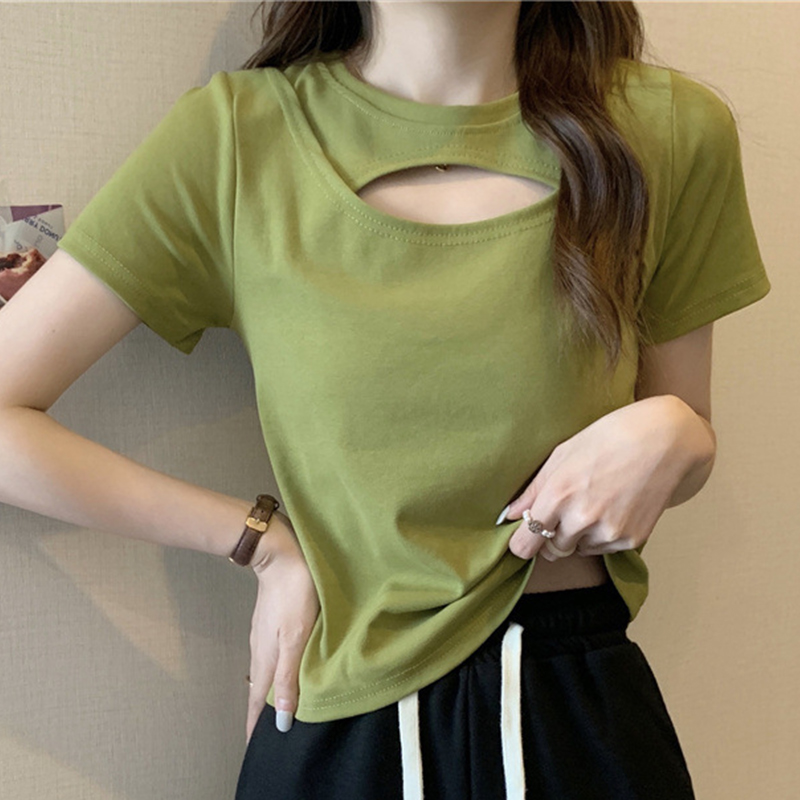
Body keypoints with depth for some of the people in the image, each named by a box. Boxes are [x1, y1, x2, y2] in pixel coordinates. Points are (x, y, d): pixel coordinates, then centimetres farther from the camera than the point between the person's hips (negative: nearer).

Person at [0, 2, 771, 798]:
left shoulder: (668, 127, -4)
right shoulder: (234, 136, -9)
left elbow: (694, 441, 7)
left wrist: (666, 435, -16)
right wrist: (266, 543, -11)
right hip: (343, 726, -1)